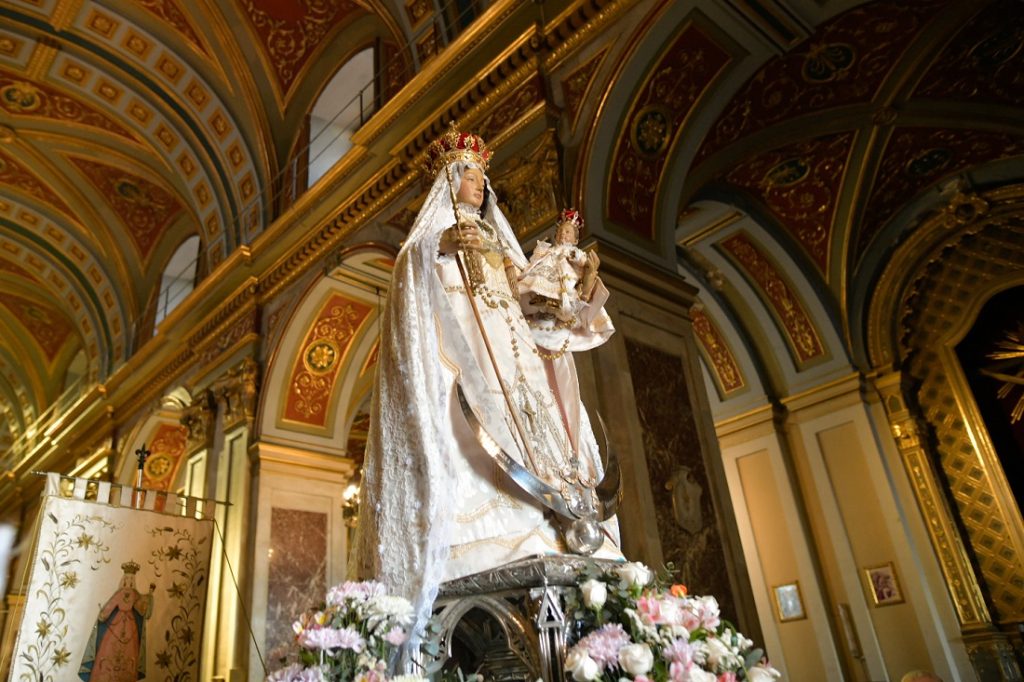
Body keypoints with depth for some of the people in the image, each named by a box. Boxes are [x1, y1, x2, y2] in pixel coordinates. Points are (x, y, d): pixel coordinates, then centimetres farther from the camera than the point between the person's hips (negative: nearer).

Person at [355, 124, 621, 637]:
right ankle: (489, 546, -30)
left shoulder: (499, 243, 32)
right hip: (459, 356, -5)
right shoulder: (434, 233, 17)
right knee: (472, 445, -22)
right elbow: (414, 277, -3)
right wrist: (440, 247, -21)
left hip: (512, 354, 6)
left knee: (534, 430, -10)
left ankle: (560, 542, -16)